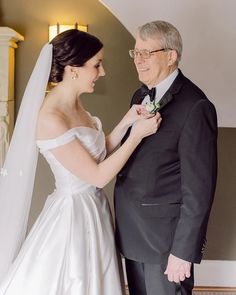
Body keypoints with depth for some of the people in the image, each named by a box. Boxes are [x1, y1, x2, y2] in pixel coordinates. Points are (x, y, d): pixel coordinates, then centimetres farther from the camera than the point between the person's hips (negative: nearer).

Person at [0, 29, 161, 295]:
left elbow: (97, 154, 9)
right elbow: (99, 175, -21)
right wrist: (138, 134, -17)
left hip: (94, 209, 9)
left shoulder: (75, 106, 2)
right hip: (72, 214, -9)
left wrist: (127, 122, -2)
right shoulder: (50, 118, -25)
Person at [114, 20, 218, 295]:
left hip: (165, 235, -7)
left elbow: (199, 187, -19)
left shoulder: (194, 106, -18)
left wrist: (184, 251, -17)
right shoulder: (141, 96, 8)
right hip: (132, 231, 8)